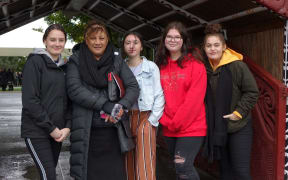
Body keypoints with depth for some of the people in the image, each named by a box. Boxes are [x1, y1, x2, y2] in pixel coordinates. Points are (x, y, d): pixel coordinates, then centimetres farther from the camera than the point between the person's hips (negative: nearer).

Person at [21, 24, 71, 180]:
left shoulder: (63, 66, 13)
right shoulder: (35, 62, -7)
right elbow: (29, 100, -14)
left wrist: (67, 126, -2)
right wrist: (51, 128, -13)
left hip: (58, 131, 6)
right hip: (36, 131, -6)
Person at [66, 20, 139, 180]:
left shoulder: (117, 60, 10)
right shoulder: (76, 61, 4)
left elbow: (133, 87, 5)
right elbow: (74, 90, -9)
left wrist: (121, 107, -14)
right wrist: (106, 105, -18)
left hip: (113, 131, 2)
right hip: (86, 132, -1)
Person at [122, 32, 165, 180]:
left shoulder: (151, 67, 2)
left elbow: (159, 95, -1)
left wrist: (152, 120, -6)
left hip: (145, 117, -3)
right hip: (126, 118, 3)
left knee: (145, 165, -9)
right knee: (129, 163, 6)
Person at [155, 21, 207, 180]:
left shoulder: (195, 64, -7)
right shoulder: (161, 65, 8)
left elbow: (194, 98, -13)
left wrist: (177, 123, -13)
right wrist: (165, 121, -5)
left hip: (191, 127, -5)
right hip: (169, 129, 5)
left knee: (182, 166, -14)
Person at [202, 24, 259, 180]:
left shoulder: (237, 65, -14)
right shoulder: (205, 68, 2)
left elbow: (252, 92, -11)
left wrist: (238, 113, -15)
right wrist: (210, 118, 6)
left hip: (239, 127, -5)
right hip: (217, 127, 5)